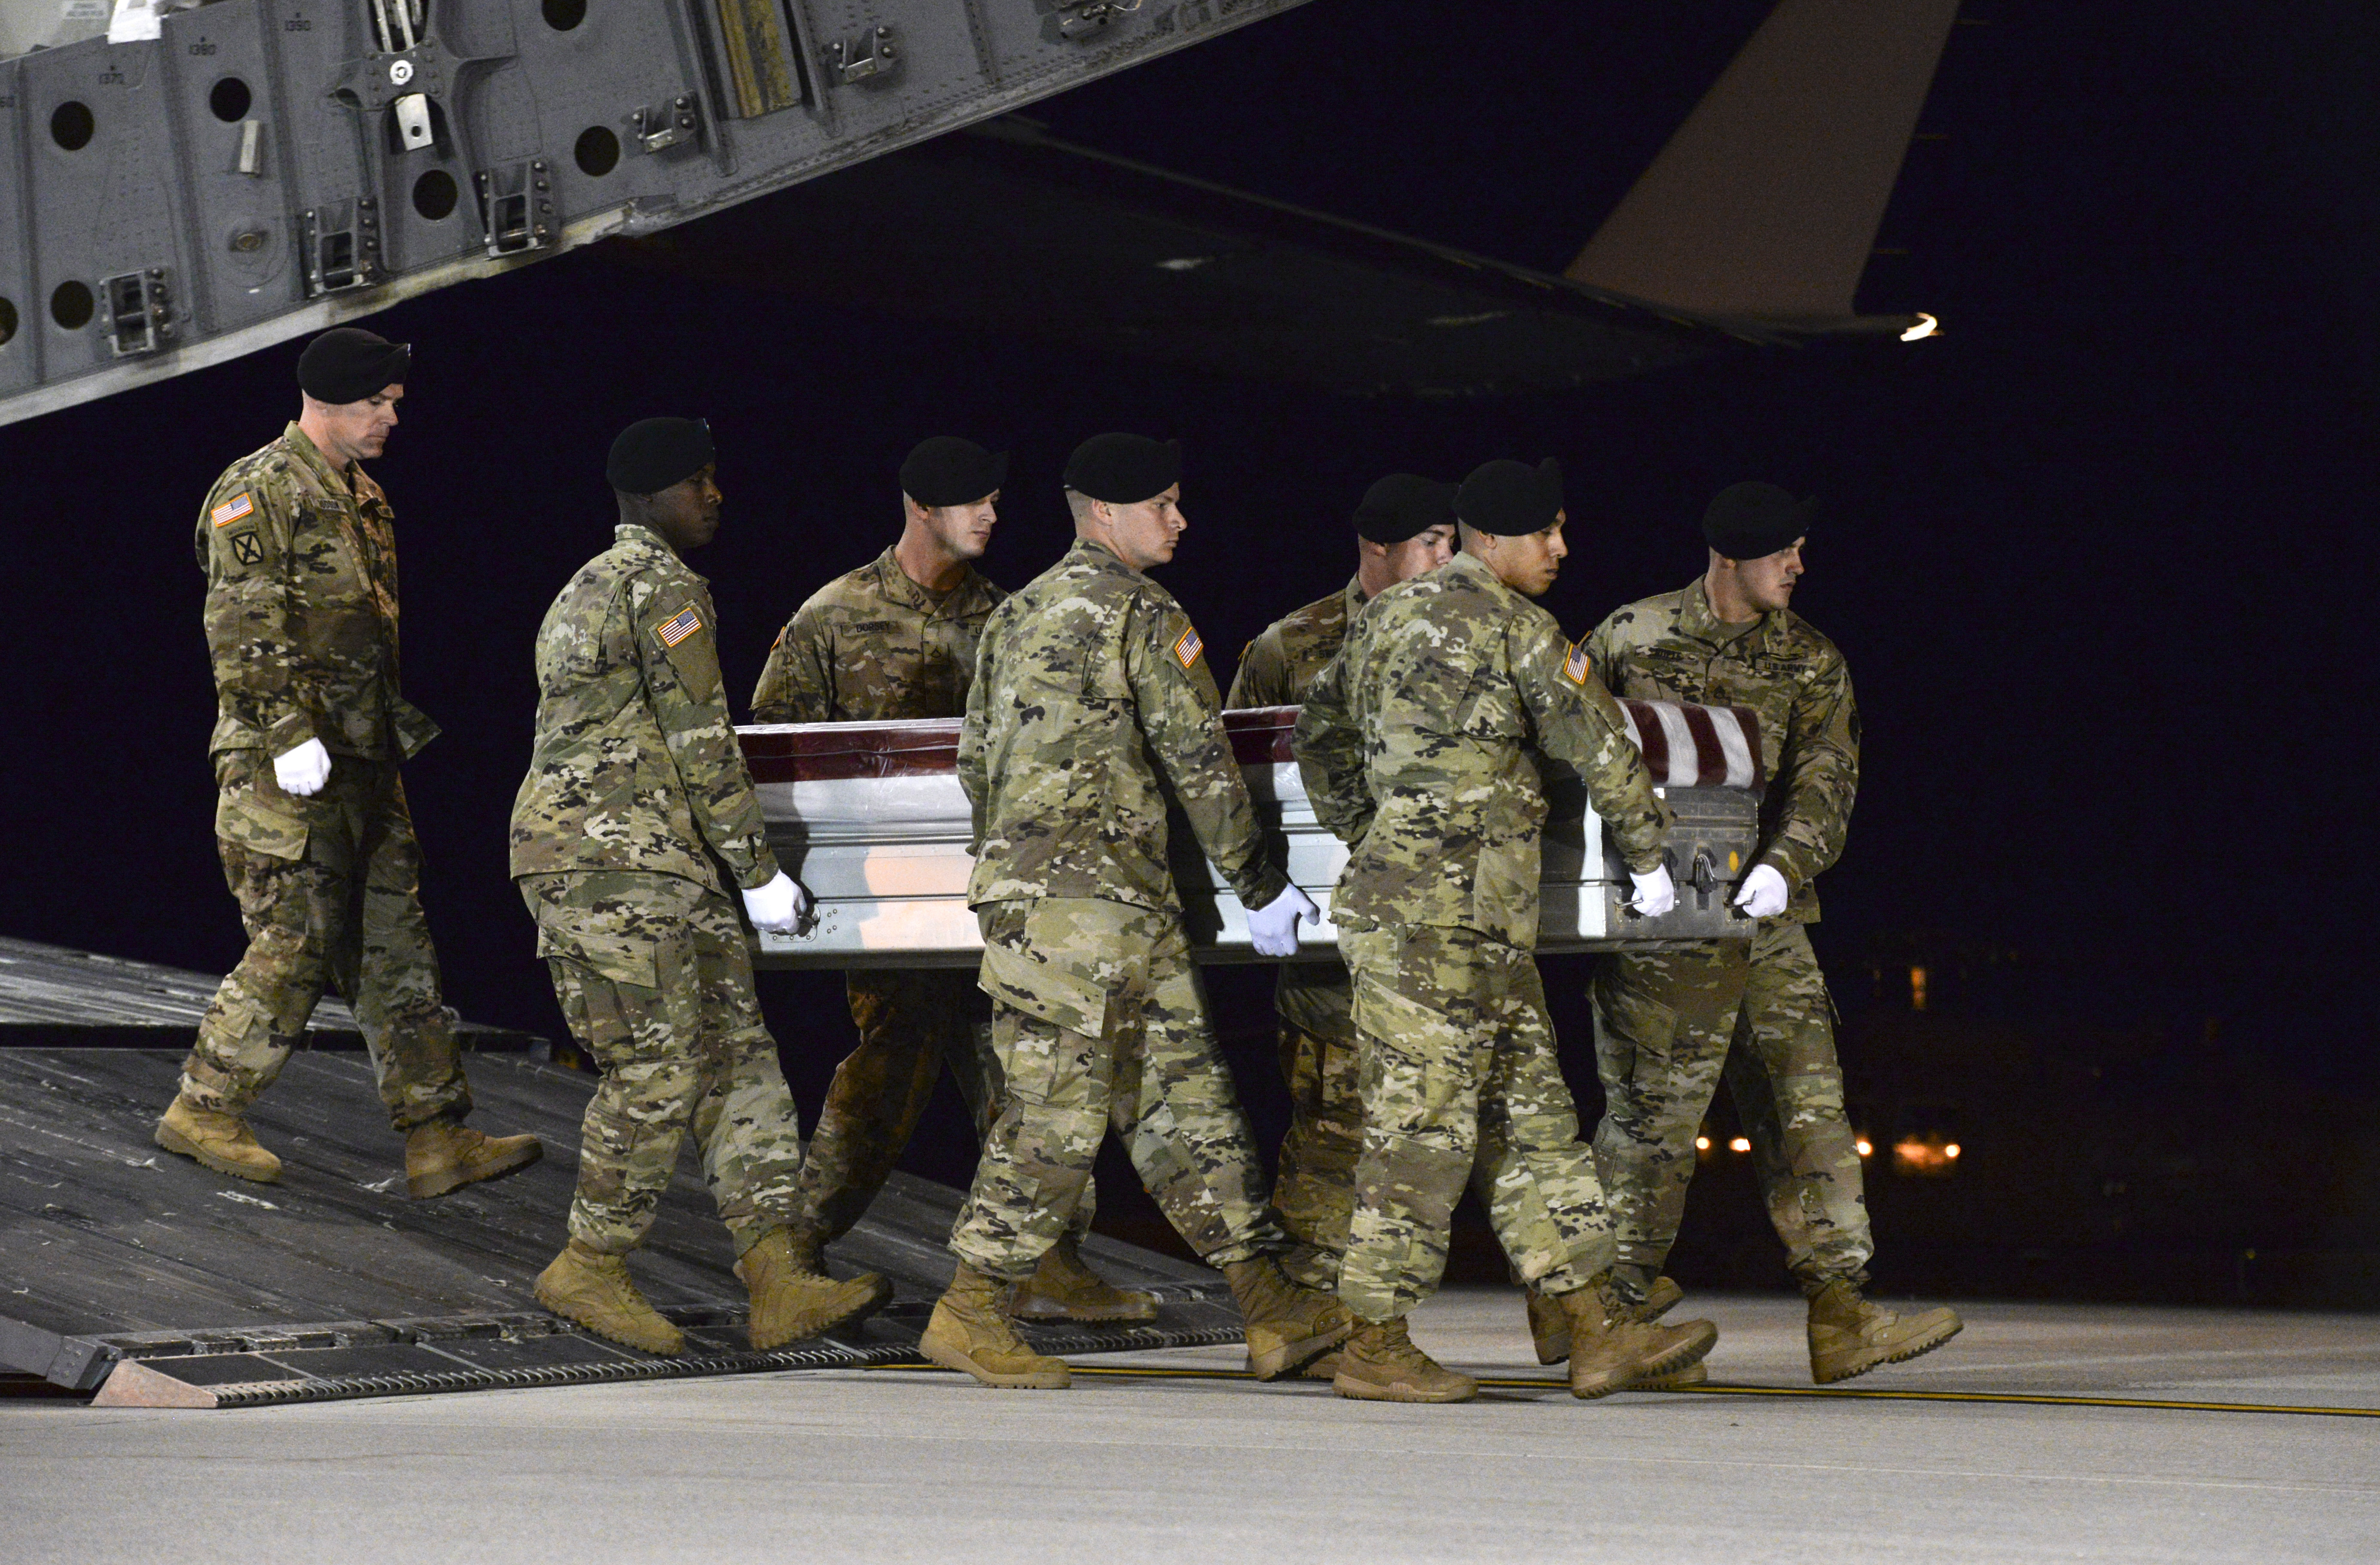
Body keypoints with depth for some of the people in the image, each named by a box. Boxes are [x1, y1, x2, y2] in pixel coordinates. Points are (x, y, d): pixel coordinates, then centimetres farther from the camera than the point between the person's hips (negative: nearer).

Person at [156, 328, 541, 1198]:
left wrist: (410, 722, 24)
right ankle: (203, 1112, 10)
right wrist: (289, 736, -24)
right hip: (290, 767, -9)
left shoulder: (363, 496, 18)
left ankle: (437, 1139, 6)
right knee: (295, 947, -5)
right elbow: (243, 634, -18)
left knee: (399, 947, 6)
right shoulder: (260, 494, -11)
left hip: (365, 760, 9)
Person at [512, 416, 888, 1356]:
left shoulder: (590, 588, 23)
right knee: (658, 1071, -7)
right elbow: (700, 743, -12)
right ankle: (589, 1270, 4)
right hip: (615, 861, -10)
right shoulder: (663, 586, -9)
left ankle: (778, 1284, -3)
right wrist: (759, 871, -8)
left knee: (739, 1055, 3)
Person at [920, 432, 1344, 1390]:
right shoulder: (1143, 616, -8)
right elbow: (1201, 762, -8)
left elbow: (975, 759, 21)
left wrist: (1011, 870, 29)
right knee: (1058, 1114, -5)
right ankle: (967, 1316, -1)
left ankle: (1273, 1310, 8)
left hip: (1021, 882, 9)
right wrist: (1260, 888, 0)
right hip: (1095, 896, -9)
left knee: (1187, 1096, 8)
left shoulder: (1018, 614, 18)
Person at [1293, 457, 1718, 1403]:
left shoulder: (1387, 617, 16)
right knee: (1422, 1124, -5)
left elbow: (1321, 735, 26)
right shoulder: (1516, 628, -9)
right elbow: (1597, 744, -5)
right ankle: (1375, 1349, 0)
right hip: (1448, 913, -9)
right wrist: (1648, 855, 8)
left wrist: (1367, 842, 31)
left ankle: (1600, 1330, 8)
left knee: (1531, 1117, 8)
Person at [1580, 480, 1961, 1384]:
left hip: (1764, 919, 4)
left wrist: (1785, 866, -22)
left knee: (1808, 1107, 0)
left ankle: (1841, 1317, 0)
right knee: (1653, 1115, -2)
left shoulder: (1811, 666, 9)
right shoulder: (1632, 640, 0)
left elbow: (1824, 785, -3)